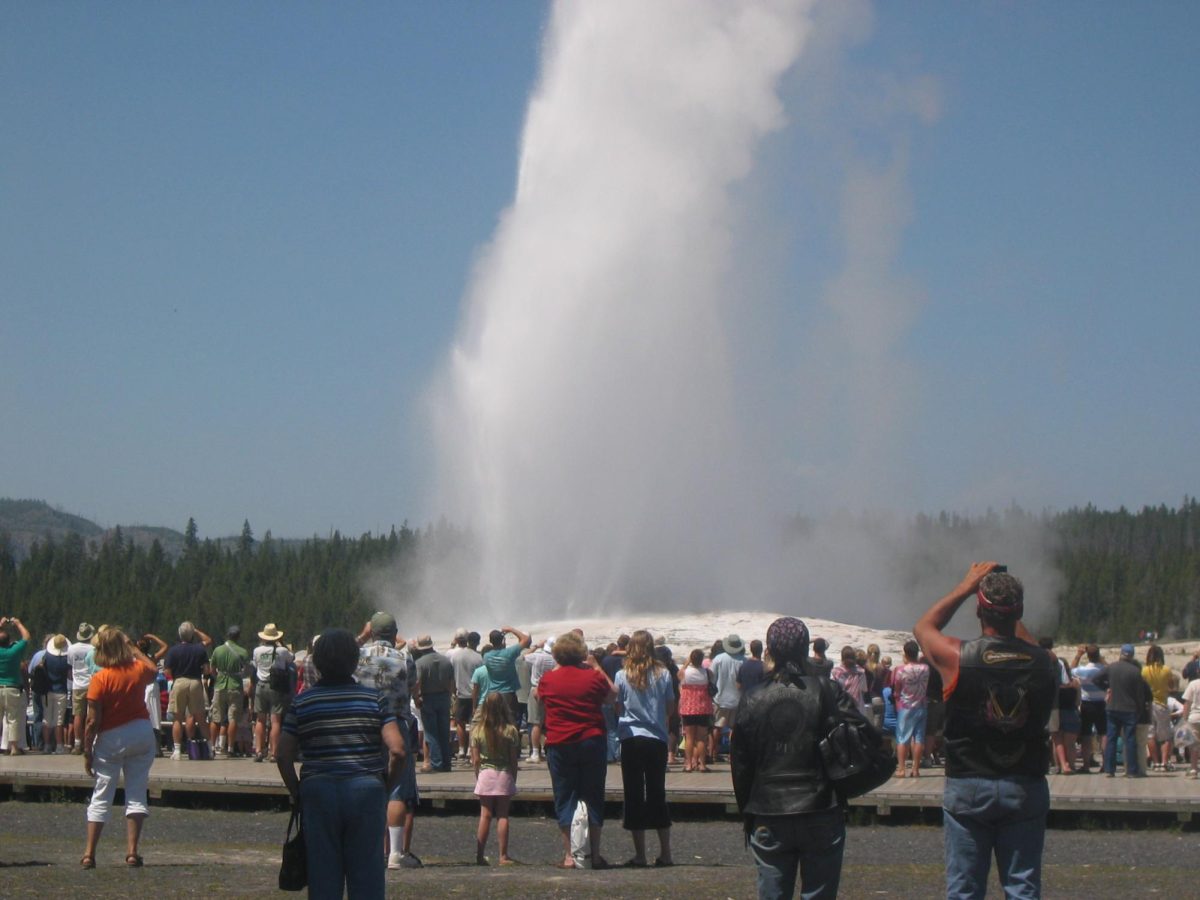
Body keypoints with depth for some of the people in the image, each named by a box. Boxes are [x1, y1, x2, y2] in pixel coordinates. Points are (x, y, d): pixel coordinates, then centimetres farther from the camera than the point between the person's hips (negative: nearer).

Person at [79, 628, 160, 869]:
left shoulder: (100, 679, -14)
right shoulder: (138, 670, -3)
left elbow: (92, 721, -13)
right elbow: (154, 670, 24)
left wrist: (87, 752, -5)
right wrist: (134, 649, 27)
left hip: (110, 739, -2)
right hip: (141, 733, 3)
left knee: (101, 797, 5)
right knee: (136, 794, 6)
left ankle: (89, 854, 4)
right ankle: (132, 852, 0)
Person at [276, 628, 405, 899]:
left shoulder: (302, 702, 2)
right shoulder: (374, 699, 0)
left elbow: (283, 756, -2)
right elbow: (397, 750, -8)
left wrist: (297, 794, 9)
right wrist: (385, 786, 6)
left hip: (318, 793, 0)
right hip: (366, 789, 0)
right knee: (367, 878, 5)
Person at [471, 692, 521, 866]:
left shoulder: (477, 731, -4)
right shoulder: (511, 731, -6)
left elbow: (475, 759, -1)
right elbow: (514, 759, -3)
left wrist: (478, 778, 11)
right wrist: (513, 780, 7)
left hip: (485, 774, 1)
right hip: (504, 775, -1)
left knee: (485, 816, 6)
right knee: (503, 816, 4)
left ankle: (480, 855, 4)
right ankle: (503, 855, 3)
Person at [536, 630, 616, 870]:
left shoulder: (548, 679, -3)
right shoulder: (593, 677, -5)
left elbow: (540, 696, 20)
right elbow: (612, 695, 13)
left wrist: (558, 667, 25)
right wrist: (596, 667, 18)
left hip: (559, 745, 0)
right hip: (592, 742, 0)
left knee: (564, 799, 5)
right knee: (593, 798, 7)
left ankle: (568, 855, 1)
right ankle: (595, 854, 6)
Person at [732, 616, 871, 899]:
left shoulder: (752, 702, -1)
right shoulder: (827, 693, -5)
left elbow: (740, 766, 3)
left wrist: (748, 817, 13)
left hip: (769, 821, 1)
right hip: (822, 817, -1)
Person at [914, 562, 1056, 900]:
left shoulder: (958, 657, -13)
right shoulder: (1042, 662, -7)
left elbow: (923, 626, 10)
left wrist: (965, 586, 14)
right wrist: (1009, 599, 20)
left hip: (968, 788, -2)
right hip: (1026, 789, 2)